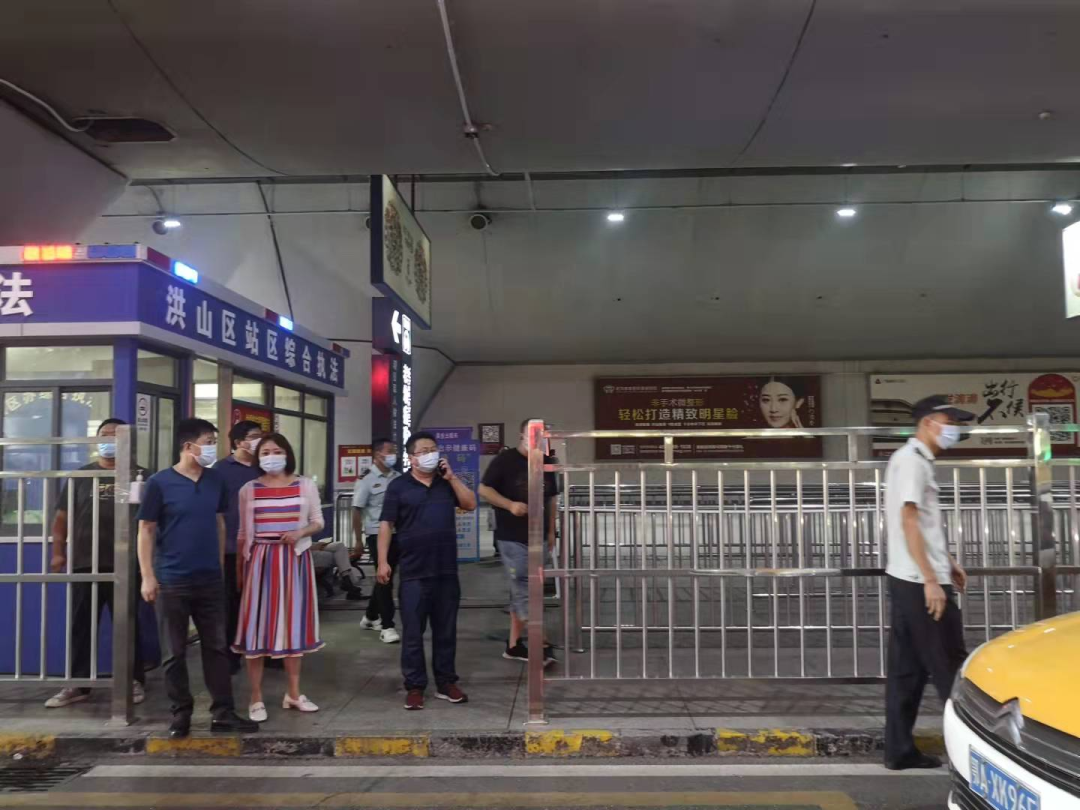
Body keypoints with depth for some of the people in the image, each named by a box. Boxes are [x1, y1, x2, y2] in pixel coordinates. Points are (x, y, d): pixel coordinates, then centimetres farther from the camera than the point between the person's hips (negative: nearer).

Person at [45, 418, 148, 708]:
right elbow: (62, 517, 11)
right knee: (81, 626, 7)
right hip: (85, 564, 2)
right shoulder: (80, 476, 10)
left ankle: (134, 681, 16)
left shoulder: (138, 476, 3)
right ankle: (77, 684, 17)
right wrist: (58, 552, 2)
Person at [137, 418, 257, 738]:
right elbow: (146, 531, -6)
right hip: (173, 581, -4)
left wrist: (220, 565, 12)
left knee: (217, 647, 8)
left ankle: (223, 712, 16)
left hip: (211, 579, 4)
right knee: (176, 652, 8)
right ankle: (181, 714, 21)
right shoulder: (160, 483, -9)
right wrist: (148, 576, -10)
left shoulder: (216, 481, 5)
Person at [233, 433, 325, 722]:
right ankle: (256, 698, 10)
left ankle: (293, 693, 20)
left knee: (293, 623, 8)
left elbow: (318, 523, 6)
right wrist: (239, 567, 8)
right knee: (257, 626, -1)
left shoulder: (306, 485, 2)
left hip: (294, 558, 1)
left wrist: (299, 533, -13)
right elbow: (243, 533, 8)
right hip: (260, 559, 0)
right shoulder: (248, 490, 3)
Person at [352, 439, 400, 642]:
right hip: (378, 534, -5)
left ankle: (370, 617, 33)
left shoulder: (398, 478, 5)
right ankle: (387, 627, 3)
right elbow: (357, 512, -6)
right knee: (385, 579, -4)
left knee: (386, 578, 15)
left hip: (397, 534, 5)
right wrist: (358, 540, -7)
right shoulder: (367, 481, -7)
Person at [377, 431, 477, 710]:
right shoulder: (399, 486, -1)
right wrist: (383, 561, -11)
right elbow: (386, 524, -4)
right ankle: (414, 687, 12)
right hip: (414, 572, -4)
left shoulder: (447, 483, 11)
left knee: (446, 631, 11)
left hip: (447, 570, 4)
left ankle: (446, 683, 21)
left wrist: (451, 477, -4)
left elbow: (470, 504, 3)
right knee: (413, 632, 2)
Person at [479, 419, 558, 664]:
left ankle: (514, 644, 20)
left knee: (520, 591, 11)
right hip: (512, 538, -6)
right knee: (524, 591, -7)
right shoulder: (504, 460, -7)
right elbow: (484, 490, -6)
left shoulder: (546, 463, 9)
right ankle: (539, 644, -5)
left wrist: (551, 531, 14)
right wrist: (510, 505, -19)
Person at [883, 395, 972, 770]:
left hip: (907, 580, 10)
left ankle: (900, 750, 15)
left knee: (908, 669, 10)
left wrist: (947, 562, 25)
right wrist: (931, 579, -21)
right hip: (920, 582, -10)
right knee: (949, 668, 1)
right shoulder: (912, 460, -13)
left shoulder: (915, 459, 17)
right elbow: (909, 523, -20)